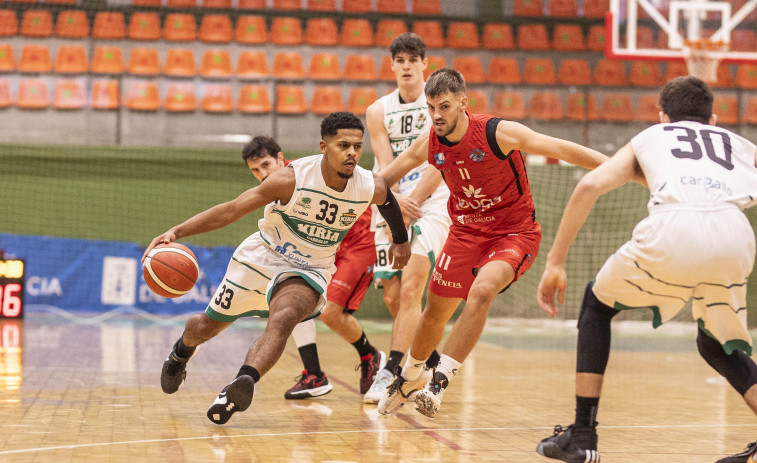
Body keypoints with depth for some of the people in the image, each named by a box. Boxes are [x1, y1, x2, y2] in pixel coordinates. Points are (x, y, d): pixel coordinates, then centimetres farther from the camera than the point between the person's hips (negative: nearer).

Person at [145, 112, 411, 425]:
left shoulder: (371, 188, -18)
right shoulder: (292, 179, -27)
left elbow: (390, 202, 9)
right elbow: (230, 211, -24)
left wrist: (401, 240, 26)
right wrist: (175, 233, -32)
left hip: (310, 269, 0)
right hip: (262, 257, 0)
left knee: (283, 319, -34)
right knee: (208, 325, 16)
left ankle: (242, 384, -46)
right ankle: (181, 352, 50)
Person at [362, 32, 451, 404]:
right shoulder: (378, 112, 7)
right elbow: (385, 167, -3)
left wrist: (408, 203, -17)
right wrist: (394, 200, -23)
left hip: (433, 203, -4)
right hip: (394, 207, 5)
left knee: (410, 288, -19)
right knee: (392, 297, 3)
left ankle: (390, 373, -20)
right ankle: (434, 364, 23)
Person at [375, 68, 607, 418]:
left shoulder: (499, 133, -22)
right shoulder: (429, 145, -8)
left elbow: (562, 149, -19)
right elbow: (382, 179, 12)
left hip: (514, 233, -5)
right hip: (466, 232, 5)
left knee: (481, 291, -32)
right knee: (435, 312, 11)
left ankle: (440, 381, -27)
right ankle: (411, 376, 41)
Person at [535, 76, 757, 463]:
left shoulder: (650, 137, 32)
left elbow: (589, 186, 15)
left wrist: (555, 262, 16)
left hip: (673, 228, -2)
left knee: (597, 303, 26)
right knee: (717, 346, 27)